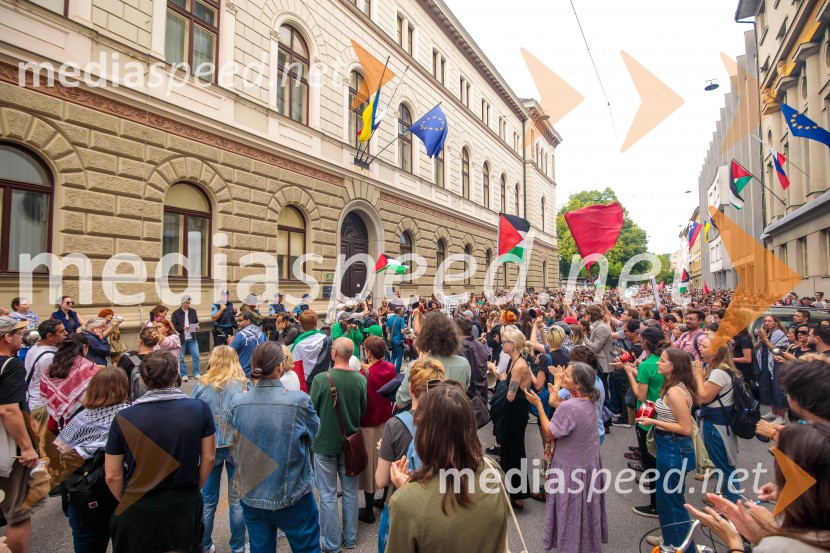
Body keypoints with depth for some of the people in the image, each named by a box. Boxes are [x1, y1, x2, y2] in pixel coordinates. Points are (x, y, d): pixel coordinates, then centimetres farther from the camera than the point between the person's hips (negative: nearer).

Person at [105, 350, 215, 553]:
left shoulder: (123, 418, -14)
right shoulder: (200, 409, -14)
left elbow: (112, 476, -6)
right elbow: (208, 459, -5)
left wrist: (128, 502, 11)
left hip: (137, 513, 0)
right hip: (186, 509, 0)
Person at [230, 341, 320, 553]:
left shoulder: (238, 403, -11)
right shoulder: (299, 400, -23)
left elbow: (235, 449, 2)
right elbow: (315, 432, -5)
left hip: (251, 495, 4)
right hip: (292, 495, -3)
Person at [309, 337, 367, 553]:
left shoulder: (321, 379, -20)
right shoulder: (361, 379, -11)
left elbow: (312, 410, -8)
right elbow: (363, 410, 2)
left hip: (325, 442, -3)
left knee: (328, 495, 12)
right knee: (350, 491, 17)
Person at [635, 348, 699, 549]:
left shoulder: (675, 392, -25)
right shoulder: (674, 387, 5)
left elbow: (686, 428, -24)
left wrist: (653, 422, -22)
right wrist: (657, 408, 6)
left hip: (674, 449, -10)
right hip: (669, 447, 10)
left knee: (671, 498, 7)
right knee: (667, 496, 23)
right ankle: (671, 539, 41)